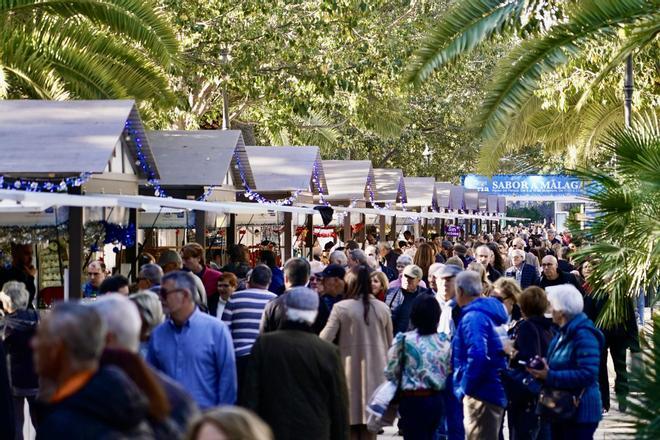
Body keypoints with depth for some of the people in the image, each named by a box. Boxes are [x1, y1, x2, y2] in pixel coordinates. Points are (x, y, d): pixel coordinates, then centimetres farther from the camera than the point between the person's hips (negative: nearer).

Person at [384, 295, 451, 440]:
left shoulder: (404, 340, -9)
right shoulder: (444, 343, 4)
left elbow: (391, 373, -6)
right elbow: (448, 374, 6)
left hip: (413, 400, -5)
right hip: (436, 400, 5)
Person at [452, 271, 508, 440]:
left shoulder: (473, 318, -17)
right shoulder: (490, 313, 13)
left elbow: (477, 357, -29)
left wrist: (465, 387, -18)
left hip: (481, 394, -10)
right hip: (496, 391, 10)